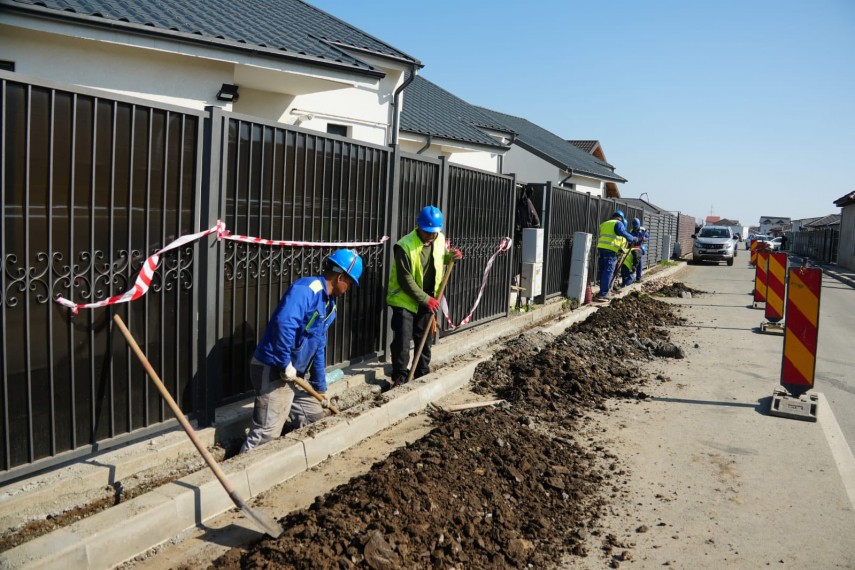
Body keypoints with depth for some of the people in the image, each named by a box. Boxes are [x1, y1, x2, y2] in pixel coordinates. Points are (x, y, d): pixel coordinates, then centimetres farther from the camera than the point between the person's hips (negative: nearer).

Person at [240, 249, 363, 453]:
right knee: (267, 433, -8)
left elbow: (318, 349, 21)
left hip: (294, 374, 10)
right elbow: (283, 323, -32)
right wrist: (286, 363, -26)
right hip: (273, 369, -10)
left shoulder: (329, 305, 14)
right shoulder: (306, 289, -16)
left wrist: (320, 388, 24)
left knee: (315, 416, 19)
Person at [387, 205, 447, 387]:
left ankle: (422, 372, 29)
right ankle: (400, 375, 8)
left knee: (425, 338, 14)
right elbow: (405, 280, -22)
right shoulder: (405, 246, -22)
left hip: (427, 299, 6)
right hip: (404, 300, -6)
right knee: (402, 339, -6)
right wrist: (426, 299, -21)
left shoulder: (440, 239, -3)